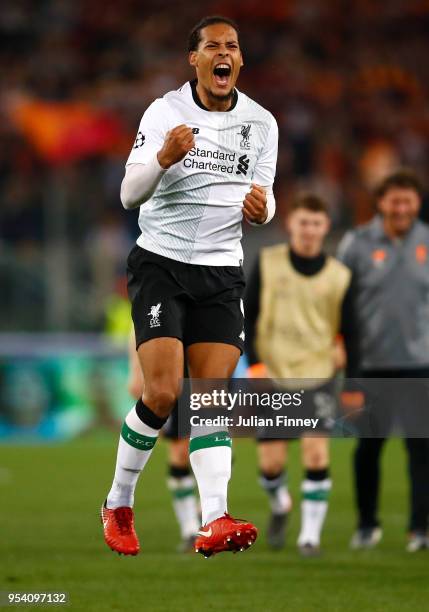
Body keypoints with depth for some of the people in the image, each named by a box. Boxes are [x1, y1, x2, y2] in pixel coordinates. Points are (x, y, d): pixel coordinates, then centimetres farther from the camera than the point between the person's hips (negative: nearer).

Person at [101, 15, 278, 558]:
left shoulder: (261, 123, 4)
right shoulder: (165, 112, -7)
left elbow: (263, 204, 13)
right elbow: (129, 194, -13)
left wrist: (261, 206, -12)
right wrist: (164, 158, -33)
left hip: (221, 271, 3)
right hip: (160, 263, -3)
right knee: (163, 393, -13)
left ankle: (214, 522, -14)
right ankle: (118, 505, 6)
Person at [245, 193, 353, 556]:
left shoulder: (338, 276, 1)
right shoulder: (267, 263, 0)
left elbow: (348, 332, 8)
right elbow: (246, 318, 3)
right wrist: (255, 365, -8)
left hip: (317, 376, 0)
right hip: (272, 377, 0)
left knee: (317, 454, -14)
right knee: (271, 464, -2)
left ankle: (311, 535, -2)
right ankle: (280, 505, 31)